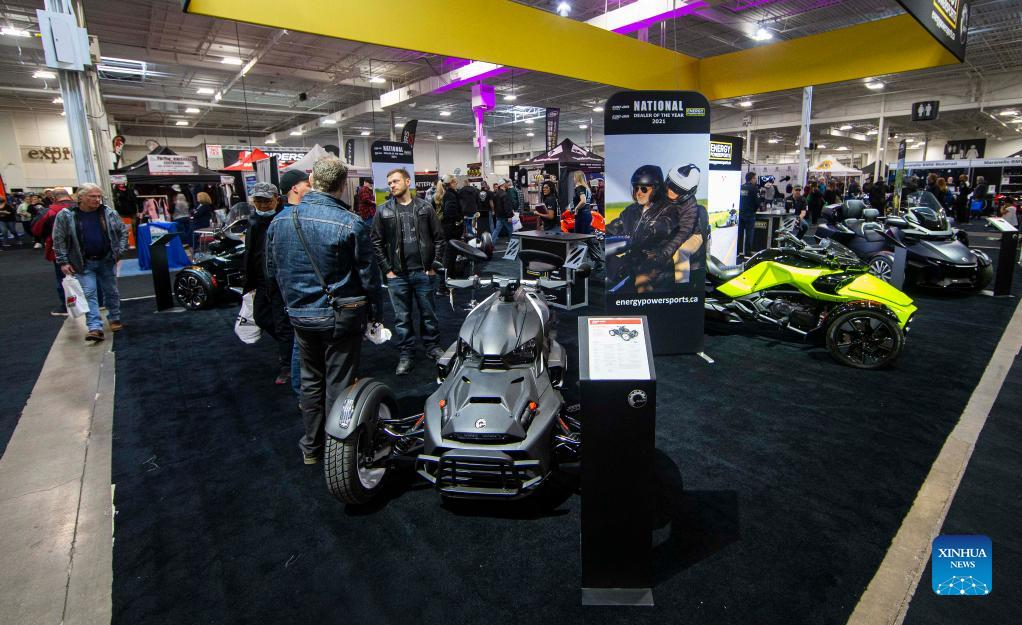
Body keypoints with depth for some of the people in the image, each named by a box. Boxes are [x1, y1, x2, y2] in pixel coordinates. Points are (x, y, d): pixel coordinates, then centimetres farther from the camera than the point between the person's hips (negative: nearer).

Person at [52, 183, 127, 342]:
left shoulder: (109, 213, -2)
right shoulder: (65, 216, -7)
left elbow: (123, 231, 8)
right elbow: (59, 240, -2)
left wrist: (120, 251, 0)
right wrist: (63, 262, -5)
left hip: (106, 261, 2)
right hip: (84, 263, -2)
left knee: (111, 292, 12)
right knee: (89, 294, -7)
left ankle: (114, 319, 30)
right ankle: (95, 328, -10)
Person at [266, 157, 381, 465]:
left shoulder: (279, 221, -1)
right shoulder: (350, 223, -18)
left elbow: (273, 271, 9)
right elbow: (368, 274, -12)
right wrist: (374, 310, 1)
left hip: (300, 315, 5)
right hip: (341, 316, -5)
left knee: (311, 379, 19)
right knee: (338, 384, 7)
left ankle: (311, 446, 33)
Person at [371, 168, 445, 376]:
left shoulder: (424, 208, 3)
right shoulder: (383, 211, 2)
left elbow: (438, 237, 4)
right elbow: (377, 243, 3)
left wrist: (435, 264, -2)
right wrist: (387, 270, -3)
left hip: (423, 272, 0)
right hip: (397, 275, 0)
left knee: (428, 312, 12)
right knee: (402, 317, 8)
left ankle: (432, 346, 30)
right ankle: (406, 354, 21)